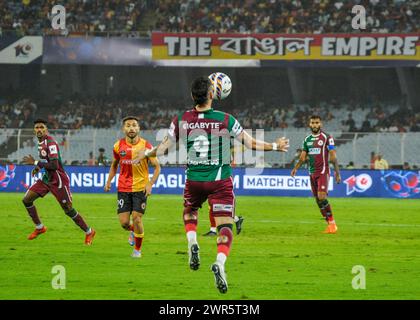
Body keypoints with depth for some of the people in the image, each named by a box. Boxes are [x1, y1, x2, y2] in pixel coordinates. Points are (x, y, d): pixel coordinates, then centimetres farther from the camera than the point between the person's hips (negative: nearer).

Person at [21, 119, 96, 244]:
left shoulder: (50, 142, -22)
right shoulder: (40, 142, 7)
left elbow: (54, 165, -29)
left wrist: (35, 163, -24)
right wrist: (38, 167, 5)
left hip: (58, 181, -9)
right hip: (47, 179, 9)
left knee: (68, 210, -3)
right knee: (26, 200, 1)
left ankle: (89, 232, 14)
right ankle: (39, 227, 16)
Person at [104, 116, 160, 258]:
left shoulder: (145, 146, -8)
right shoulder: (118, 146, 0)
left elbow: (157, 167, -3)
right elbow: (114, 164, 18)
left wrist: (150, 184, -15)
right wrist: (109, 181, 6)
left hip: (141, 188, -2)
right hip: (123, 188, 2)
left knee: (137, 218, -9)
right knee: (124, 222, -3)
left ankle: (137, 249, 13)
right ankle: (133, 231, 35)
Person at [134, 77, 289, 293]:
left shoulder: (180, 120, -4)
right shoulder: (225, 120, -9)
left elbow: (164, 148, 4)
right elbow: (250, 143, -3)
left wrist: (146, 154, 25)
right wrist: (275, 146, 13)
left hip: (194, 180, 2)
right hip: (220, 180, -2)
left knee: (189, 211, 30)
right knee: (225, 225, -3)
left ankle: (192, 242, 2)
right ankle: (220, 262, -28)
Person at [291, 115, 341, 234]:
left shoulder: (327, 138, -4)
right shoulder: (307, 139, 13)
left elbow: (333, 157, -5)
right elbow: (302, 157, 14)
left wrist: (337, 173, -10)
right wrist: (295, 168, -1)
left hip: (323, 172, -6)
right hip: (312, 173, 6)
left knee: (321, 196, -21)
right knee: (318, 200, 4)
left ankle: (332, 223, -12)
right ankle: (329, 224, 10)